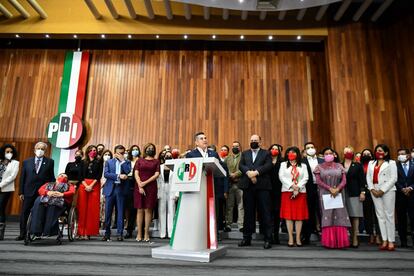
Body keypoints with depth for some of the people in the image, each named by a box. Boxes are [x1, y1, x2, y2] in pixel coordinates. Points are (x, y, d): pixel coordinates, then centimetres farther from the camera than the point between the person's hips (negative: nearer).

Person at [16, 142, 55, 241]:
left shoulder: (50, 162, 3)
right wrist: (21, 192, 4)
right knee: (24, 214, 6)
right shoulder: (27, 162, 9)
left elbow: (52, 177, 3)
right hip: (29, 192, 2)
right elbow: (22, 177, 8)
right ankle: (22, 234, 16)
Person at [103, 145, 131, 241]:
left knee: (120, 212, 1)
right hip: (110, 189, 1)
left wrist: (122, 160, -5)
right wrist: (118, 176, -13)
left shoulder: (127, 162, 11)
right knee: (108, 212, 4)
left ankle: (120, 234, 7)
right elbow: (105, 174, -3)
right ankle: (107, 233, 16)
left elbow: (128, 171, -9)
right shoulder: (109, 162, 12)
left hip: (121, 189, -1)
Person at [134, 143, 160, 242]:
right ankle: (139, 234, 3)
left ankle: (146, 234, 2)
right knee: (140, 210, 0)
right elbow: (136, 174, 4)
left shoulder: (156, 161, 11)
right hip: (139, 187, 1)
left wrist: (145, 182, -9)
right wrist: (140, 185, -9)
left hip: (151, 187, -1)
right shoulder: (139, 161, 14)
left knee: (148, 210, -1)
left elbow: (156, 174, 0)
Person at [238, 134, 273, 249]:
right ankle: (247, 238, 16)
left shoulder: (266, 153, 11)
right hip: (248, 186, 3)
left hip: (262, 186, -2)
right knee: (248, 213, 8)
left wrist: (256, 172, -19)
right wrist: (249, 173, -15)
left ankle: (268, 239, 4)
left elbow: (268, 166, -6)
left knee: (265, 213, -2)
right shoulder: (245, 153, 19)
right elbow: (241, 165, 4)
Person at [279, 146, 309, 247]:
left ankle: (298, 238, 3)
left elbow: (305, 178, 2)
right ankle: (290, 238, 0)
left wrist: (298, 188, -12)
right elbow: (281, 177, 0)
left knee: (299, 215, -1)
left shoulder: (303, 166, 14)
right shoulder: (283, 164, 12)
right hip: (287, 191, -1)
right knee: (288, 215, -4)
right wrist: (292, 186, -12)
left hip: (300, 192, 1)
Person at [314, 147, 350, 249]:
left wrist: (337, 189, -15)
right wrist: (330, 188, -15)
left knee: (339, 216, -2)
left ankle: (340, 241, 3)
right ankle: (328, 241, 2)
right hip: (325, 195, -1)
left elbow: (344, 180, 2)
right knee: (327, 216, -2)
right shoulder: (319, 167, 6)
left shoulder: (339, 166, 10)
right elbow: (318, 181, -3)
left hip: (338, 194, 2)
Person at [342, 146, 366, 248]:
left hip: (354, 193, -1)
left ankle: (355, 239, 4)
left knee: (355, 216, -2)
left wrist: (362, 192, -4)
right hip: (342, 193, 1)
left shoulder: (357, 166, 7)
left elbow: (362, 180, 3)